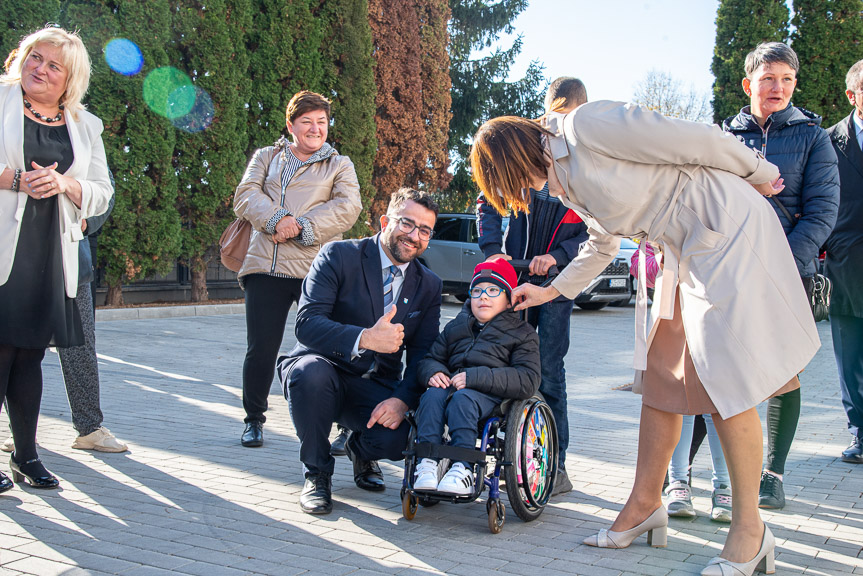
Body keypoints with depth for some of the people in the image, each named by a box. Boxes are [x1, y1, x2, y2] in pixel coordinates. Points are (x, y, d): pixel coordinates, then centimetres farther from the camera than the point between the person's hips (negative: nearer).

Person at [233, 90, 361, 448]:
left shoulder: (339, 165, 17)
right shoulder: (266, 157, 21)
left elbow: (348, 207, 0)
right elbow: (245, 196, 5)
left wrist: (301, 227, -12)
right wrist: (277, 219, -14)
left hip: (316, 269, -1)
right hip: (265, 267, 1)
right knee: (261, 349, 1)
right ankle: (254, 420, 20)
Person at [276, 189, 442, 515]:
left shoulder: (429, 285, 6)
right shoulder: (339, 256, -8)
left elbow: (423, 353, 1)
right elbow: (306, 323, -20)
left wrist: (402, 399, -19)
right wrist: (364, 339, -36)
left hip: (378, 389, 2)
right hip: (326, 371, -2)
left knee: (405, 434, -29)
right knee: (310, 371, -38)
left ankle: (360, 449, 13)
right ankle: (316, 473, -9)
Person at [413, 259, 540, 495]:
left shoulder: (522, 333, 10)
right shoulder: (455, 327, 26)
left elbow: (528, 380, -5)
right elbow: (431, 359, 26)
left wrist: (476, 377, -16)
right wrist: (434, 372, -3)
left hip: (493, 395, -4)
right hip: (451, 385, 4)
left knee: (462, 398, -36)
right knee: (432, 396, -30)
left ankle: (463, 469, -39)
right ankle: (427, 464, -34)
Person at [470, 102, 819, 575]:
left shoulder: (585, 127, -17)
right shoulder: (561, 185, 12)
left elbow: (696, 139, -15)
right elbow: (603, 245, 29)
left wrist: (758, 174, -4)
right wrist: (552, 291, 37)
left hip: (730, 229, -9)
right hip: (686, 252, 9)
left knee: (724, 382, -8)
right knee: (659, 374, 8)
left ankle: (749, 530, 3)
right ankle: (646, 504, 19)